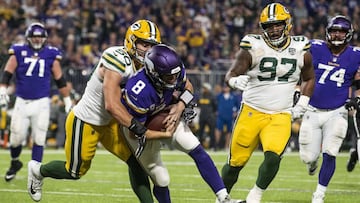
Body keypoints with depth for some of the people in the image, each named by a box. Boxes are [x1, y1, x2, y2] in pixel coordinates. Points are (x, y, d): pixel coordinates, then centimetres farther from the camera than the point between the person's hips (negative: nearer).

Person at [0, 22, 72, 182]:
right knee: (16, 137, 4)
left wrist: (67, 100, 10)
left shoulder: (51, 54, 3)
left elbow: (60, 80, 8)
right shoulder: (19, 52, 1)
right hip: (22, 102, 0)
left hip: (41, 103, 0)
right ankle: (15, 163, 31)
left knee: (39, 139, -3)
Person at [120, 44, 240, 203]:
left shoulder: (175, 70, -23)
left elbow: (187, 87, 2)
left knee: (197, 151, -10)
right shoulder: (139, 93, -40)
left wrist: (179, 108, -17)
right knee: (161, 180, -5)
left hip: (167, 116, 5)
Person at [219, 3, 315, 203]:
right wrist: (236, 80, -31)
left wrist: (301, 105, 8)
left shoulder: (301, 51, 1)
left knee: (273, 156, -22)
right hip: (252, 112, -1)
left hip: (281, 117, 1)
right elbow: (231, 74, -7)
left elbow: (309, 79, 18)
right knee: (236, 161, 3)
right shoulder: (253, 48, -8)